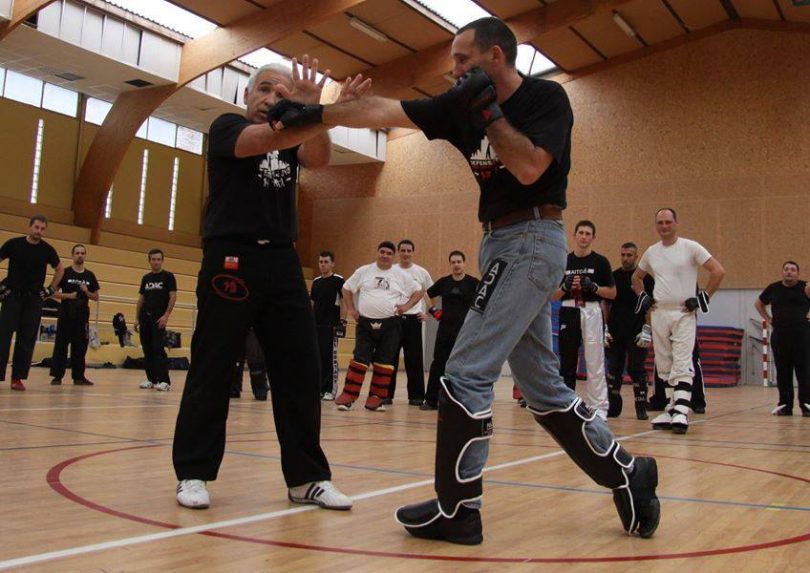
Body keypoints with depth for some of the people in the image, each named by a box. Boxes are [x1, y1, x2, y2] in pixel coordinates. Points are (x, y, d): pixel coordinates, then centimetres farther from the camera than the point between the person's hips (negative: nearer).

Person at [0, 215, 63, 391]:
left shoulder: (47, 250, 0)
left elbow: (59, 269, 16)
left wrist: (51, 289, 8)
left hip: (34, 299, 2)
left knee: (27, 339, 1)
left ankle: (18, 377, 8)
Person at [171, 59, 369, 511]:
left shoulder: (292, 138, 18)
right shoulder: (227, 127, 5)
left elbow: (319, 158, -6)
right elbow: (265, 139, -19)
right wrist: (311, 111, -36)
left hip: (283, 262, 5)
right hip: (231, 258, -5)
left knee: (302, 370, 1)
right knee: (212, 371, 0)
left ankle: (307, 477, 9)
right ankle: (193, 472, 11)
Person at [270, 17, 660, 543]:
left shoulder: (546, 98, -6)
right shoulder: (464, 105, 11)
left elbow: (529, 168, -21)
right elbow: (383, 111, 7)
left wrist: (487, 110, -15)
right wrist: (313, 114, 3)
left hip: (532, 240, -8)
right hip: (501, 243, 8)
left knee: (467, 372, -11)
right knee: (542, 385, 11)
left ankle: (457, 510, -2)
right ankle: (628, 474, 21)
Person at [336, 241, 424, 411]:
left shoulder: (401, 275, 4)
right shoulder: (364, 271, 6)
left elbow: (419, 292, 9)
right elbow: (347, 288, 14)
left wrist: (407, 306, -4)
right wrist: (351, 308, 4)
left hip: (390, 325, 0)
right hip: (366, 323, 0)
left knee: (384, 362, 3)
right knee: (360, 359, -4)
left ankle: (376, 398, 10)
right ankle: (348, 396, -2)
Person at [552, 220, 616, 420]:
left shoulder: (600, 261, 4)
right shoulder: (564, 261, 10)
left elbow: (612, 293, 4)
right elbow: (554, 295, 12)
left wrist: (594, 287, -12)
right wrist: (566, 286, -8)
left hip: (592, 312, -2)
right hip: (569, 313, 3)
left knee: (595, 362, -4)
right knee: (567, 362, 6)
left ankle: (598, 408, 0)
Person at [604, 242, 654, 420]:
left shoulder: (645, 278, 0)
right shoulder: (613, 277, 9)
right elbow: (605, 304, 12)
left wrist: (647, 330, -10)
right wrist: (605, 328, 5)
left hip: (636, 333, -3)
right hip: (615, 332, 4)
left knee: (637, 370, -2)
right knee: (614, 370, 7)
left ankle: (641, 407, 6)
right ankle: (613, 406, 15)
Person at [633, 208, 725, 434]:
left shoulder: (690, 247, -4)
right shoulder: (651, 252, 10)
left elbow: (718, 271, -6)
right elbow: (636, 277, 26)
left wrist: (703, 298, -9)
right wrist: (642, 297, 11)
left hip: (684, 314, -5)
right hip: (659, 314, 5)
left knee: (682, 364, -12)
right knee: (664, 366, 8)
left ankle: (681, 412, -15)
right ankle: (671, 409, 16)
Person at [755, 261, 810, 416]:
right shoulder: (773, 288, 9)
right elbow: (759, 304, 24)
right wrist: (768, 319, 13)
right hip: (779, 334, 3)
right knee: (783, 371, 5)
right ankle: (785, 405, 12)